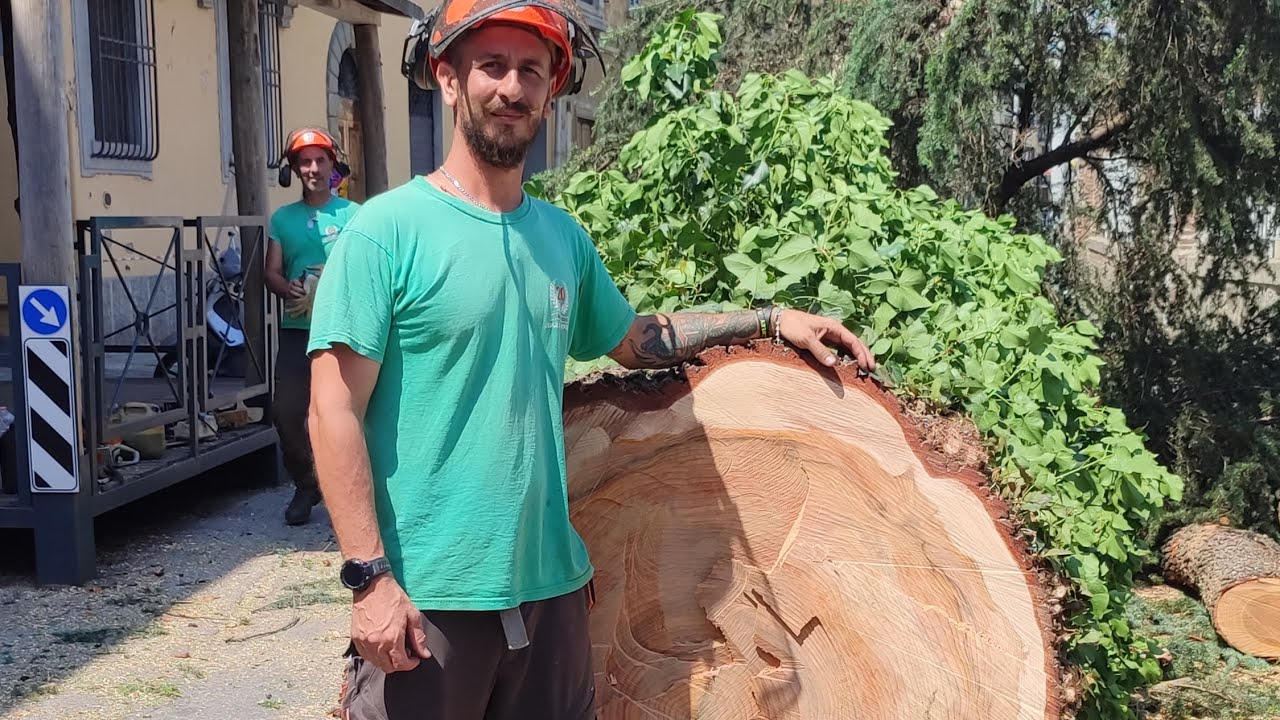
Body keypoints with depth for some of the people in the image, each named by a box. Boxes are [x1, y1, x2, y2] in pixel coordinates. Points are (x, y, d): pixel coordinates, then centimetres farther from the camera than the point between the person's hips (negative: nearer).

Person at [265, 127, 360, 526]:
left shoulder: (353, 214, 5)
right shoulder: (283, 218, 13)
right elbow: (272, 272, 11)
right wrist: (290, 290, -11)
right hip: (297, 329, 3)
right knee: (286, 412, 0)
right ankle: (305, 486, 21)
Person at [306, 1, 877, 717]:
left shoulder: (563, 235, 8)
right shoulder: (388, 229, -11)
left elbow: (634, 339, 23)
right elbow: (335, 412, -12)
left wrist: (769, 319, 16)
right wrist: (370, 576, -17)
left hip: (552, 583, 6)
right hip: (426, 600, -6)